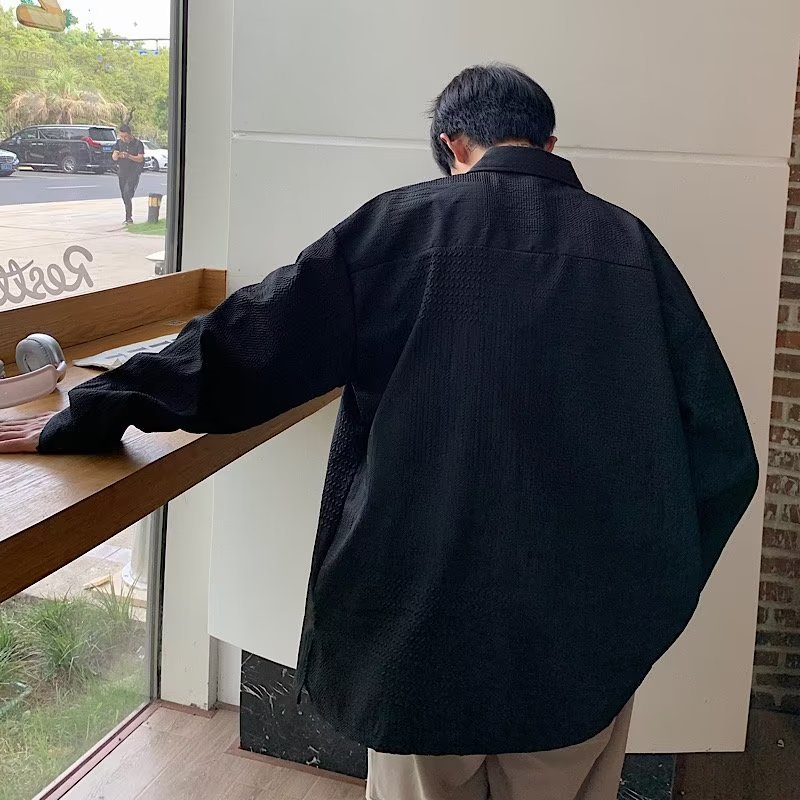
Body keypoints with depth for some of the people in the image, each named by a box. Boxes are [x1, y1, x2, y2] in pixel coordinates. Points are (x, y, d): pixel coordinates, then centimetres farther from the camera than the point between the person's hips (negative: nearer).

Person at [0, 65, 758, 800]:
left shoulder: (402, 225, -4)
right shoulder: (630, 245, 0)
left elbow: (242, 347, -2)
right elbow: (721, 452, -3)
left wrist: (84, 417, 9)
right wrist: (648, 595, 9)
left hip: (430, 619, -1)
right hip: (585, 637, 2)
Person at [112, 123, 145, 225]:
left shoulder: (138, 144, -8)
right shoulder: (119, 142, 6)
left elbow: (140, 159, -15)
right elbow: (113, 157, -1)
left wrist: (128, 156, -28)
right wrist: (117, 155, -25)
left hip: (134, 171, -5)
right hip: (122, 172, 5)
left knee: (128, 194, -19)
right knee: (124, 196, 9)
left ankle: (129, 217, -17)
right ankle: (128, 217, 20)